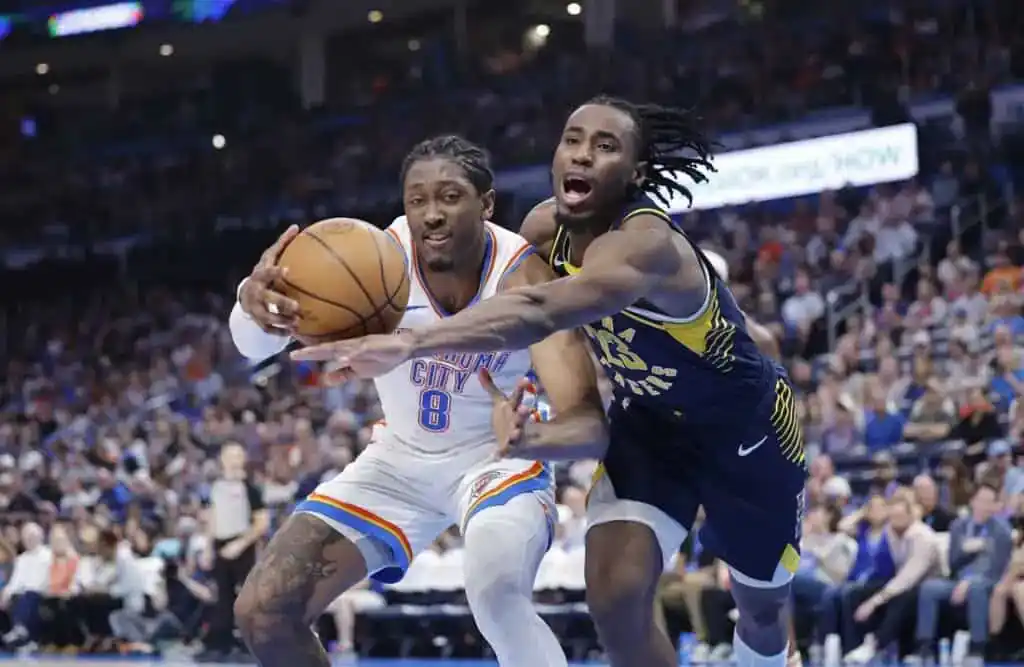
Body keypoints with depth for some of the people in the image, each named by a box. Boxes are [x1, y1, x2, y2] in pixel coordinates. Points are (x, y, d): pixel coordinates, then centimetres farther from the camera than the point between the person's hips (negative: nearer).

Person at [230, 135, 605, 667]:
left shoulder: (524, 277, -29)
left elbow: (587, 419, -37)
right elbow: (252, 345, -33)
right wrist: (256, 300, -59)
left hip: (497, 457, -3)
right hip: (401, 459, 4)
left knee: (497, 591, -36)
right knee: (263, 613, -5)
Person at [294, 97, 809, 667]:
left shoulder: (647, 244, -40)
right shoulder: (545, 229, -16)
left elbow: (538, 313, -58)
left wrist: (409, 343, -71)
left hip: (746, 428, -5)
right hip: (649, 423, 5)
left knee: (762, 607, 16)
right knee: (616, 596, -15)